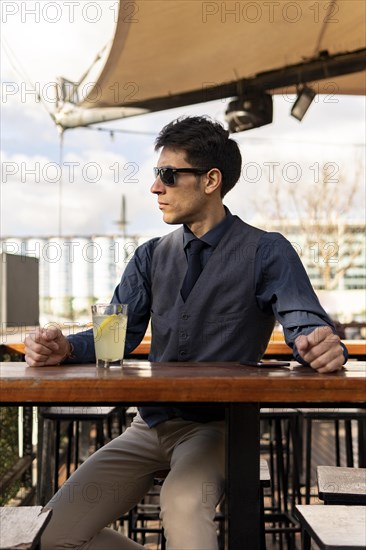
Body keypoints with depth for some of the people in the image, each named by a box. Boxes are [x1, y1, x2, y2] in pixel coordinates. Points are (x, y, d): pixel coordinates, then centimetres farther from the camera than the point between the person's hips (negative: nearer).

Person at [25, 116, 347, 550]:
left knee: (183, 504, -38)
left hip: (217, 425, -5)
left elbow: (306, 324, -15)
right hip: (151, 425, 6)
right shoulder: (151, 257, 10)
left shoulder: (266, 252, -4)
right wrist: (65, 348, -17)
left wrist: (322, 347, -39)